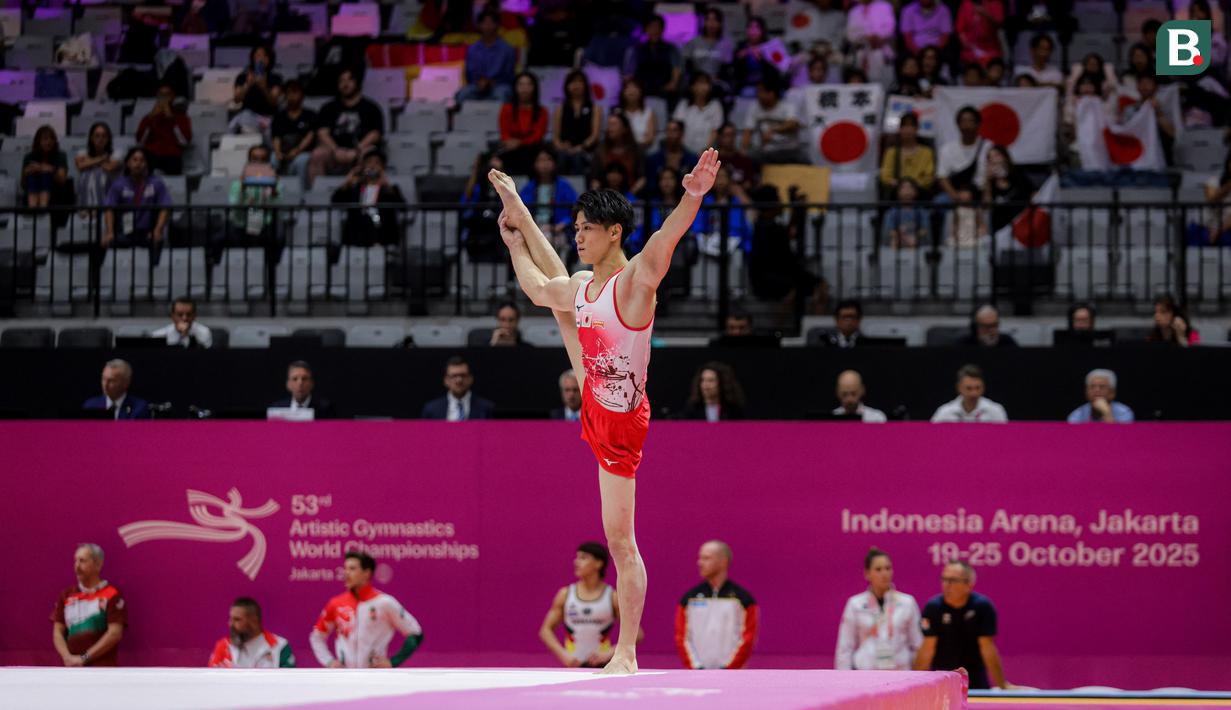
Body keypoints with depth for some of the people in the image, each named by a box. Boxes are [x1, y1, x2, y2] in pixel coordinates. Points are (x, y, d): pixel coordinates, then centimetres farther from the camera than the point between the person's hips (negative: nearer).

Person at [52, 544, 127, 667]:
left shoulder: (112, 595, 0)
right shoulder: (66, 596, 16)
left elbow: (115, 634, -7)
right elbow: (57, 632, 14)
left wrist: (84, 658, -10)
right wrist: (68, 657, -6)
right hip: (73, 669, 5)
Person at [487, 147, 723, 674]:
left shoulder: (634, 281, -21)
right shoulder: (579, 288, 3)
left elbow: (664, 241, -41)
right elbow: (541, 288, 24)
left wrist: (691, 199, -61)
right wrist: (518, 212, 31)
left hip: (621, 424, -8)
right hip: (593, 409, 8)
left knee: (620, 540, -5)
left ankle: (626, 653, -1)